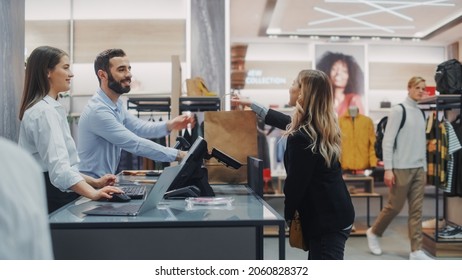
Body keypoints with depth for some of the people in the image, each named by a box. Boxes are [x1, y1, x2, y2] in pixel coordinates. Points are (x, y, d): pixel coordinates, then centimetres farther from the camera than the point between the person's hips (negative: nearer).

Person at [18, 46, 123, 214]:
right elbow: (58, 165, -30)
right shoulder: (44, 111, -17)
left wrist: (94, 182, 10)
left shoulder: (50, 108, 17)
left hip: (56, 192, 10)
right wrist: (93, 193, -41)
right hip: (50, 195, -10)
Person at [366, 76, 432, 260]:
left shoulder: (421, 114, 13)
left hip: (419, 169, 6)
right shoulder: (398, 110, -6)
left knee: (416, 210, 4)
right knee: (395, 206, 2)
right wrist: (388, 169, -15)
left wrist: (425, 168, 12)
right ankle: (374, 232, 25)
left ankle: (416, 250, 7)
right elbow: (387, 141, -10)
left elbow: (422, 143, 16)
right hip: (401, 168, -6)